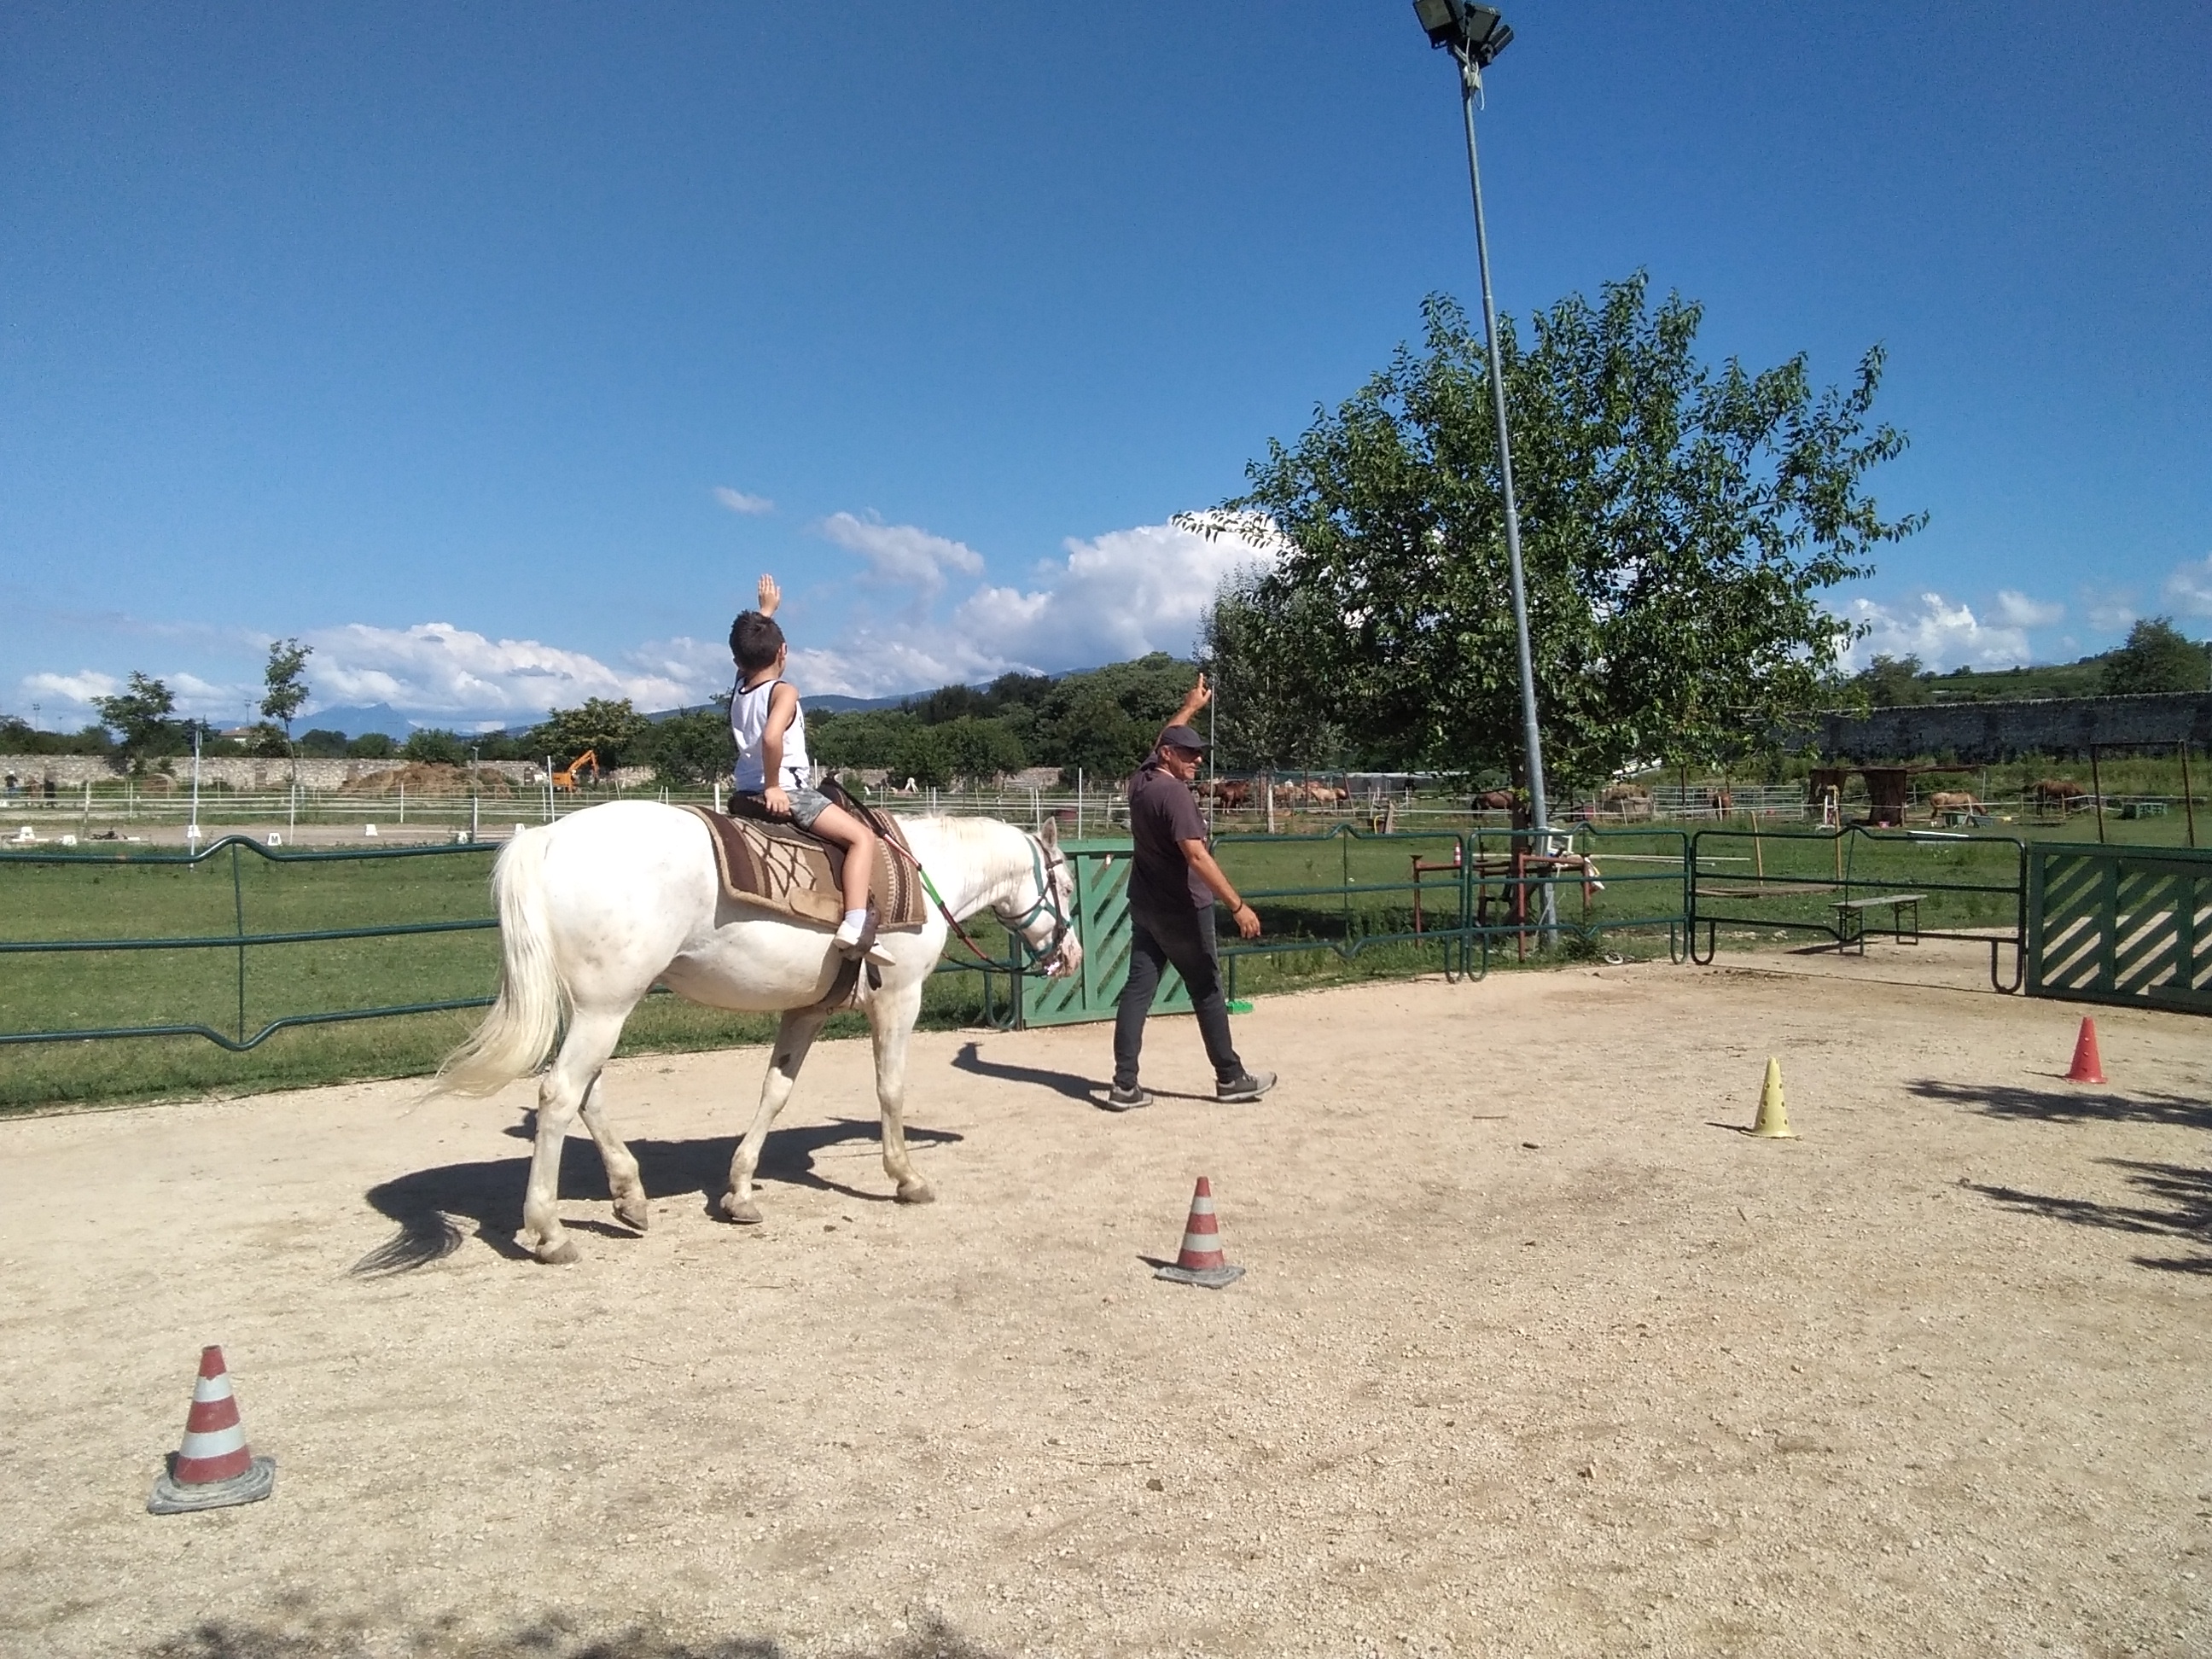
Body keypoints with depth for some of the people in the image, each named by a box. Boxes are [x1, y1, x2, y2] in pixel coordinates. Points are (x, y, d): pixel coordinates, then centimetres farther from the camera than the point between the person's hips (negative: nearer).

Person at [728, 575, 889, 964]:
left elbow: (753, 644, 31)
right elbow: (771, 737, -31)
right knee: (862, 836, -12)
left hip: (745, 793, 8)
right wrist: (773, 786, -22)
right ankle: (855, 926, -29)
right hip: (787, 792, -8)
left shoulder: (739, 690, 10)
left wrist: (767, 610, 43)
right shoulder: (783, 692, -11)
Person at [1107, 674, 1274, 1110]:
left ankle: (1125, 1086, 2)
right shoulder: (1173, 793, -20)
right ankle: (1230, 1078, 16)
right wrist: (1237, 905, -30)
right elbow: (1196, 855, -29)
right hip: (1181, 909, -8)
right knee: (1207, 991, 5)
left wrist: (1190, 708, 37)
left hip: (1145, 906, 8)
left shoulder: (1141, 780, 5)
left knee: (1138, 988, 4)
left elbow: (1164, 742, 28)